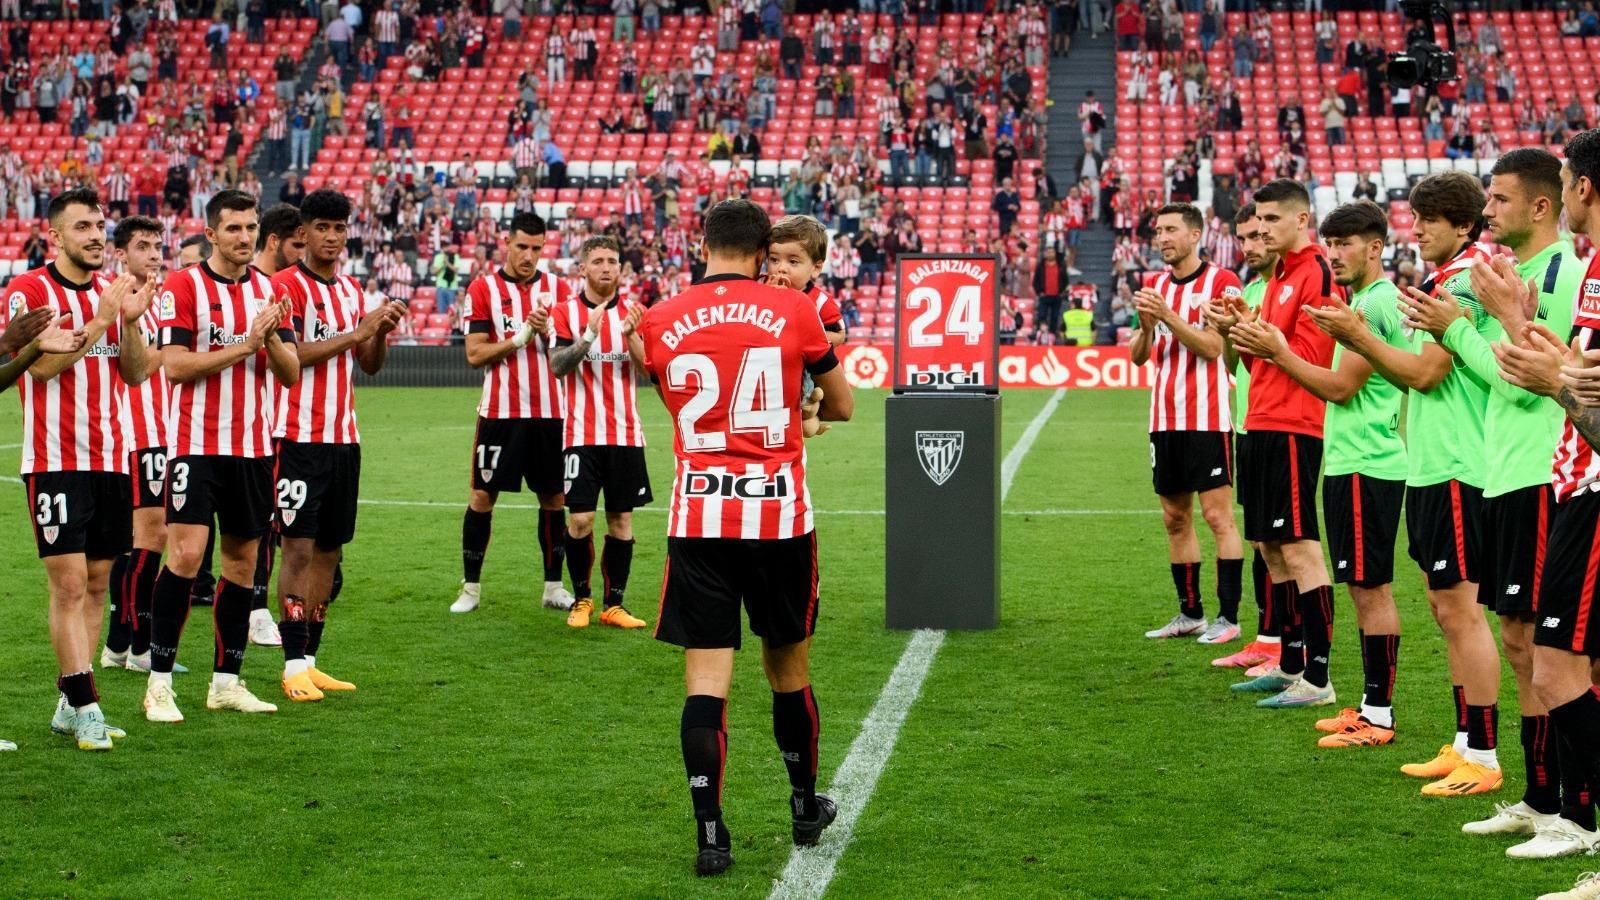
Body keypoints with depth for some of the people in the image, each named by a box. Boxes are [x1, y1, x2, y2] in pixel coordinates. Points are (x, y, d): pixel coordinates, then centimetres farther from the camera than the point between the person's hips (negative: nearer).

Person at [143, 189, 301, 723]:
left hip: (253, 446, 5)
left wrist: (272, 336, -14)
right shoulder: (183, 287, -5)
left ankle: (226, 681, 15)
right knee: (185, 554, -14)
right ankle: (159, 683, -6)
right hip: (197, 443, -5)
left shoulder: (267, 290, 10)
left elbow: (291, 373, 7)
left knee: (242, 561, 7)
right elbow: (174, 366, -13)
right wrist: (245, 344, -17)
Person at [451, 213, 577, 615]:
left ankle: (554, 587, 15)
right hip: (500, 411, -2)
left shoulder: (558, 288, 6)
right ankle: (471, 587, 10)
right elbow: (475, 354, -5)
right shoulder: (483, 289, 0)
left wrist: (546, 333, -15)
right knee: (482, 496, 1)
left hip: (550, 411, 2)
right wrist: (519, 338, -16)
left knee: (554, 497, 6)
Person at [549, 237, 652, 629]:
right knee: (580, 519, -7)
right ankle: (581, 599, 12)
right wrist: (590, 334, -24)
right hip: (583, 433, -2)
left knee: (621, 520, 4)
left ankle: (614, 604, 11)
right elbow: (558, 366, -10)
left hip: (626, 432, 2)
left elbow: (648, 367, -3)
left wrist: (630, 332, -19)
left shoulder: (634, 312, 6)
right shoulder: (566, 311, 1)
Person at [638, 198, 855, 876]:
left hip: (697, 516, 0)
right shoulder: (792, 311, -2)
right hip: (779, 514, 0)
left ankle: (710, 834, -5)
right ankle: (805, 807, 33)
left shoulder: (658, 322, 2)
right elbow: (842, 407, 12)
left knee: (705, 677, 1)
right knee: (788, 667, 16)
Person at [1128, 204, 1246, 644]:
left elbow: (1212, 347, -15)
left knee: (1218, 515, -6)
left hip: (1208, 418, -7)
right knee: (1175, 518, 9)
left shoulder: (1222, 282, -6)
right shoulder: (1156, 285, 13)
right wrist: (1146, 325, -8)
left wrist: (1167, 315, -22)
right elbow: (1139, 356, 12)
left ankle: (1228, 617, -3)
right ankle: (1189, 613, 17)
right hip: (1165, 420, 7)